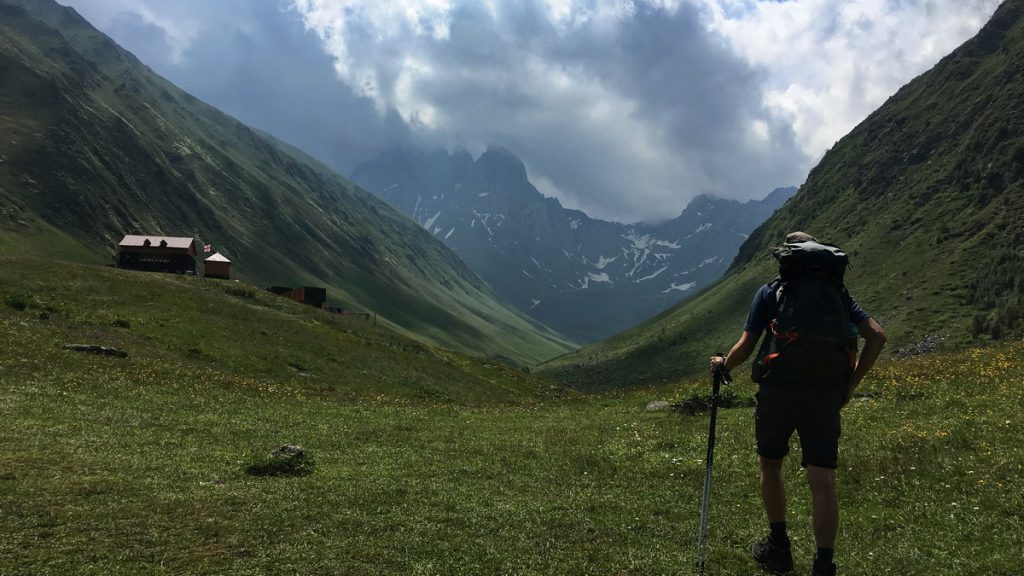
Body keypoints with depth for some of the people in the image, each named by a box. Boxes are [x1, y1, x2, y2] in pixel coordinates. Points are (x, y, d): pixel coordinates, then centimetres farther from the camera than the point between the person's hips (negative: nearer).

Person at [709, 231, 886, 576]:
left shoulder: (769, 292, 5)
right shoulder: (837, 293, 13)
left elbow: (745, 347, -1)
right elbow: (877, 336, 3)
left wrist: (723, 365, 19)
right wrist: (850, 384, 8)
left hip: (778, 391, -1)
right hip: (825, 396, 2)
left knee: (770, 466, 19)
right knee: (823, 482, 1)